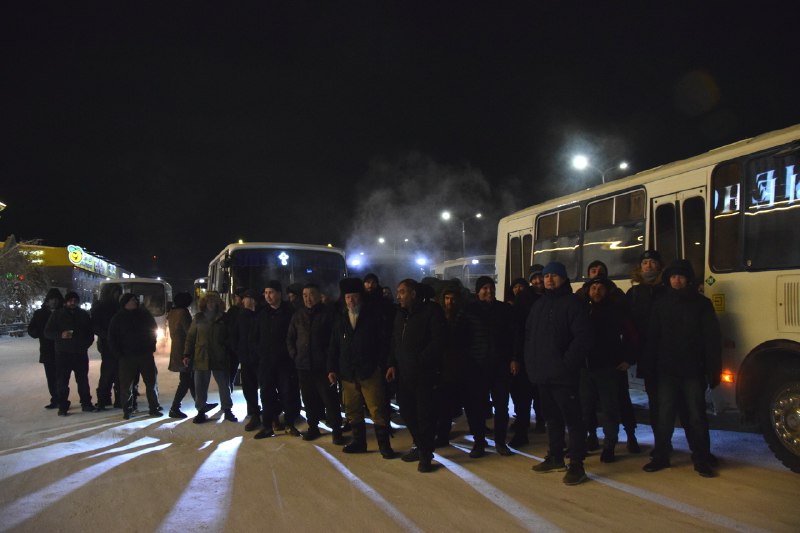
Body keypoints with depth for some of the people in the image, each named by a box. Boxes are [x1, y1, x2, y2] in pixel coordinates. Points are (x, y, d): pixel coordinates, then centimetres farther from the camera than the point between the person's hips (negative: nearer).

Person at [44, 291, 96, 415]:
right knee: (62, 381, -3)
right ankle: (63, 407, 3)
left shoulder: (84, 315, 9)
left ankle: (86, 403, 16)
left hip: (80, 354, 2)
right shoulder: (57, 314, 3)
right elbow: (47, 332, 1)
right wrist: (61, 335, -17)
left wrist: (85, 345, 0)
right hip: (62, 354, -2)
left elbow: (90, 334, 16)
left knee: (83, 380, 7)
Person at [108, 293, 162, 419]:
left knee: (151, 382, 3)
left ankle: (154, 408, 12)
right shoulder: (118, 318, 3)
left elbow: (153, 330, 14)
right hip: (126, 356, -1)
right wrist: (118, 354, -6)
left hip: (146, 355, 1)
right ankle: (126, 410, 12)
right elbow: (112, 338, 3)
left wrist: (151, 346, 3)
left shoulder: (144, 314, 6)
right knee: (126, 385, 1)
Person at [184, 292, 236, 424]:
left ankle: (227, 410, 20)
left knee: (224, 386, 7)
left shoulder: (223, 319, 4)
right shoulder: (198, 318, 6)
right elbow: (190, 337, 7)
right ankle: (201, 411, 19)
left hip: (219, 359, -1)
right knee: (200, 387, 5)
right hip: (201, 358, 1)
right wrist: (187, 355, 0)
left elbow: (229, 338, 5)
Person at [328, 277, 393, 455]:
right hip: (347, 373, 5)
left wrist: (381, 365, -11)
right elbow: (334, 346, 13)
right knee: (352, 410, 12)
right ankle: (359, 442, 26)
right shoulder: (340, 318, 11)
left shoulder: (373, 314, -1)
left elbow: (384, 342, -3)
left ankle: (384, 445, 6)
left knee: (377, 410, -4)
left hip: (370, 372, -5)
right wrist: (332, 369, 7)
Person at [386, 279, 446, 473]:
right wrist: (392, 364, 8)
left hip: (424, 373, -7)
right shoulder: (400, 315, 15)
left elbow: (438, 340, -14)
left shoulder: (431, 310, -8)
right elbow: (394, 342, 20)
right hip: (403, 373, 8)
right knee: (407, 411, 12)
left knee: (425, 413, -3)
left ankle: (425, 454, 9)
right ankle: (421, 447, 28)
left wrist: (419, 361, -17)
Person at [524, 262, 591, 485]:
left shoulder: (573, 303, -6)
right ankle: (556, 457, 28)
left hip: (563, 374, -7)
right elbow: (528, 334, 21)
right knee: (552, 417, 16)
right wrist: (531, 362, 10)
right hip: (542, 374, 8)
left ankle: (576, 464, 2)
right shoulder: (539, 305, 17)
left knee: (572, 418, -4)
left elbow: (582, 336, -15)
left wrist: (567, 363, -20)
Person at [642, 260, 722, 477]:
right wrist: (649, 367, 0)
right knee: (664, 417, 4)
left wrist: (713, 370, -7)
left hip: (693, 371, -1)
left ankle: (701, 460, 13)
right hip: (667, 370, 2)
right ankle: (660, 457, 14)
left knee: (697, 417, 3)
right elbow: (652, 337, 7)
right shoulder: (661, 304, 8)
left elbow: (712, 339, -1)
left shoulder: (701, 303, 2)